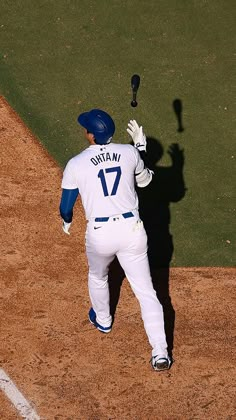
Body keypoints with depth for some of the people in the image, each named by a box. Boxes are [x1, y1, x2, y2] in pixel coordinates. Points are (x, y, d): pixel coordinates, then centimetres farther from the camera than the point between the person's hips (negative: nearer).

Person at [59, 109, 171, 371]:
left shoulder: (76, 165, -8)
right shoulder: (129, 153, -1)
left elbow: (66, 207, 2)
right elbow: (144, 180, 20)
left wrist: (66, 222, 24)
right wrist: (140, 147, 26)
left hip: (99, 234, -1)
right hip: (132, 229, 1)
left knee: (97, 277, 31)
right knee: (145, 290, 5)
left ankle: (102, 320, 56)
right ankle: (160, 352, -2)